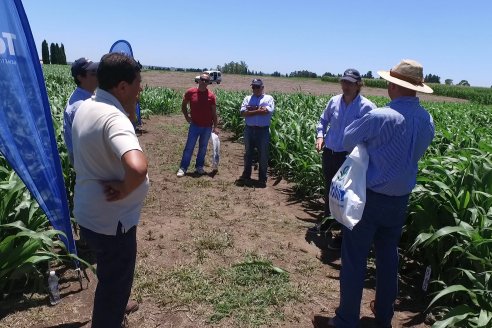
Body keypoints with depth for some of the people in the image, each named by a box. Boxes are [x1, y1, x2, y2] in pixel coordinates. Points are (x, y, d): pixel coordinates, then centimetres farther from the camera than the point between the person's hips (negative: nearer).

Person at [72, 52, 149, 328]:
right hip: (112, 220, -10)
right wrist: (125, 190, -25)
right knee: (115, 282, 14)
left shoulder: (85, 107, 0)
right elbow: (138, 168, -48)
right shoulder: (114, 117, -30)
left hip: (89, 212, 10)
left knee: (110, 277, 33)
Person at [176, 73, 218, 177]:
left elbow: (214, 112, -1)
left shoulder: (211, 95, -6)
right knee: (189, 147, 0)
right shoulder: (190, 92, -6)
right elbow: (183, 105, 10)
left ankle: (199, 166, 24)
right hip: (194, 125, -1)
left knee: (203, 147, 11)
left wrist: (215, 127, -3)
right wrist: (186, 116, 0)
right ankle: (183, 168, 5)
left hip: (207, 127, 1)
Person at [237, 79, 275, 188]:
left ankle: (262, 178, 13)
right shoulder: (247, 98, 11)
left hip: (263, 130, -3)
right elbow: (243, 112, -4)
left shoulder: (268, 98, 5)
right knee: (248, 153, 12)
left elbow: (268, 111, -15)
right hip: (249, 129, 3)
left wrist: (252, 109, -8)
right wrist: (259, 110, -12)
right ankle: (246, 176, 24)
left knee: (263, 155, 3)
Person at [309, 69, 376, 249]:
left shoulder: (367, 107, -12)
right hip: (329, 154, 5)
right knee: (329, 189, 21)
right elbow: (323, 120, 18)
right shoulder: (334, 101, 3)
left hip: (349, 157, -5)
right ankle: (327, 221, 42)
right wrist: (320, 135, 0)